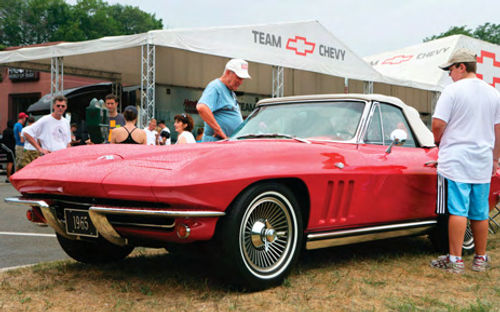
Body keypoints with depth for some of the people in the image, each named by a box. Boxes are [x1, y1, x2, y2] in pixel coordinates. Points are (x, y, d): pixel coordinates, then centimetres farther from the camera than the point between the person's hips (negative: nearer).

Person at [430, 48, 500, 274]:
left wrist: (439, 140, 8)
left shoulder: (452, 91, -9)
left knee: (458, 210, -5)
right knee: (480, 213, 11)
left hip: (456, 160, -5)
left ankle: (455, 260, -3)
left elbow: (438, 125, -13)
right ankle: (481, 259, 20)